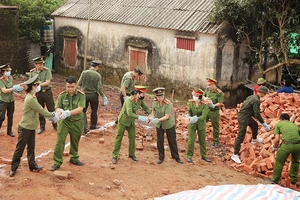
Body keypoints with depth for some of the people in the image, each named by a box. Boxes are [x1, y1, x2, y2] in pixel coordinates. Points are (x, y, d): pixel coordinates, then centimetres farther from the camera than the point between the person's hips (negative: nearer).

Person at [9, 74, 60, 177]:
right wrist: (52, 115, -8)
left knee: (31, 147, 16)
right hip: (25, 128, -9)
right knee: (20, 148, 2)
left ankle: (32, 165, 26)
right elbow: (41, 110, -20)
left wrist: (50, 115, 2)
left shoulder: (32, 97, 7)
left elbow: (39, 110, 11)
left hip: (31, 127, 9)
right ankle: (13, 168, 13)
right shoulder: (30, 99, -24)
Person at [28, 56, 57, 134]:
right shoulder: (32, 72, -1)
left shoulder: (47, 70, -11)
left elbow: (47, 82, -17)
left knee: (51, 109, 6)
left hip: (47, 92, -3)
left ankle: (55, 125, 22)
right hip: (38, 93, 3)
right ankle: (42, 127, 25)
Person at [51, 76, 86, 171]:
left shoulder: (81, 95, -12)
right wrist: (61, 111, -28)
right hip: (64, 122, 0)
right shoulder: (62, 95, -6)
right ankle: (57, 162, 7)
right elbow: (57, 107, -3)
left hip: (77, 122, 0)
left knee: (75, 142, 17)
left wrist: (68, 113, -36)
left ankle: (74, 158, 39)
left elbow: (80, 109, -22)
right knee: (60, 141, -4)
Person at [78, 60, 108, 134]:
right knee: (94, 111, 18)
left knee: (83, 110, 11)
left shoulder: (84, 73, -10)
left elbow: (79, 83, -6)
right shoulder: (98, 75, -13)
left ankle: (85, 127, 2)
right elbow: (99, 88, -13)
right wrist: (104, 97, -1)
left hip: (85, 94, 1)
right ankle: (93, 125, 32)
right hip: (94, 95, -1)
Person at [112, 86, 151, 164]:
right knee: (119, 138, 2)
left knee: (132, 137, 10)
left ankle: (132, 154, 27)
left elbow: (146, 108, -1)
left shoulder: (140, 100, -11)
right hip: (123, 121, -6)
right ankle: (115, 156, 10)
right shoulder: (129, 100, -32)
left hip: (131, 122, 6)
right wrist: (140, 117, -45)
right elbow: (129, 113, -41)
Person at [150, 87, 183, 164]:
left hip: (169, 124, -4)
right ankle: (161, 157, 21)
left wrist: (158, 120, -35)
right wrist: (155, 118, 8)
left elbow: (167, 116, -28)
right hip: (159, 125, 4)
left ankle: (176, 157, 20)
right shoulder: (154, 102, -10)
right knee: (160, 141, 7)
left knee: (172, 141, 6)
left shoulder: (168, 104, -25)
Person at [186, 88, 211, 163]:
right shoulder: (190, 102, -7)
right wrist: (189, 117, -29)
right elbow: (189, 112, -6)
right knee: (191, 140, 2)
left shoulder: (204, 105, -14)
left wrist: (197, 118, -38)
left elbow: (204, 116, -21)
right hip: (192, 124, 0)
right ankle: (189, 156, 15)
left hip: (201, 124, 0)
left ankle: (204, 155, 29)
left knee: (202, 140, 13)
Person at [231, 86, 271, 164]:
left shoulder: (252, 97, 7)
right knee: (241, 136, -7)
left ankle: (254, 139, 59)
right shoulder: (256, 100, -22)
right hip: (243, 118, -10)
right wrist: (264, 124, -14)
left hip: (247, 116, 10)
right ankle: (235, 155, -2)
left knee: (255, 125, 31)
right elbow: (257, 114, -22)